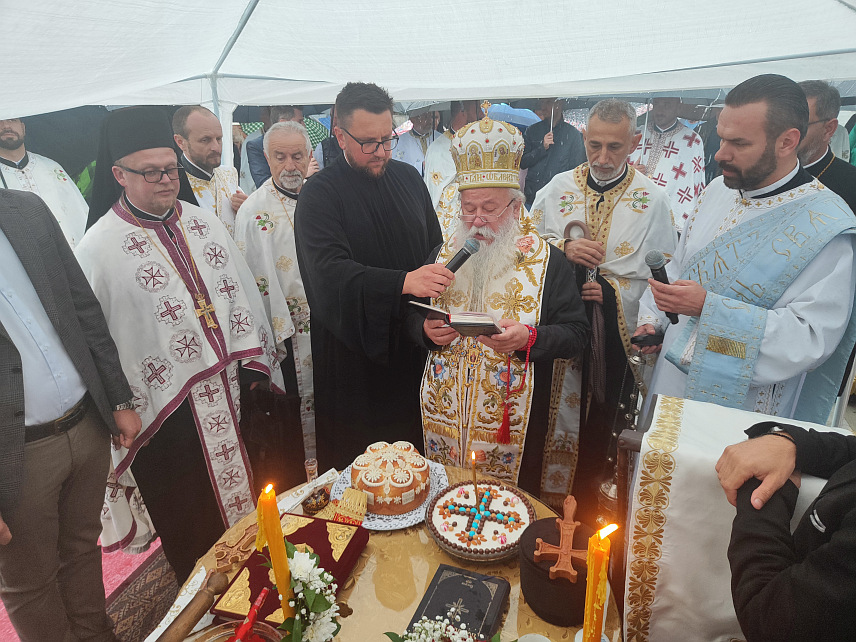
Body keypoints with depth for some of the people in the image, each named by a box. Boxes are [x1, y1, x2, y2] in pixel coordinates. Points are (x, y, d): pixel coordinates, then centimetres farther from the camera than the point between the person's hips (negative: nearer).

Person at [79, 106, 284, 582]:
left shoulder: (204, 222, 6)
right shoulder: (99, 249, -9)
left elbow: (239, 289, 9)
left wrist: (251, 362, 5)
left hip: (233, 391, 5)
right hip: (170, 409, -4)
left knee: (246, 498, 19)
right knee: (194, 528, 14)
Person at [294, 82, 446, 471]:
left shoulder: (408, 178, 7)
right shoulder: (319, 195, -10)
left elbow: (435, 245, 13)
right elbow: (329, 271, -23)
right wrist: (403, 282, -36)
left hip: (413, 340, 4)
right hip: (353, 351, -4)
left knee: (410, 440, 14)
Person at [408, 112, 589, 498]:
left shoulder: (546, 261, -4)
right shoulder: (445, 255, 7)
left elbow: (577, 335, -7)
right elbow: (412, 317, 13)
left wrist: (529, 339, -24)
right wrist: (427, 331, -10)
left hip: (512, 420, -3)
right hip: (444, 414, 4)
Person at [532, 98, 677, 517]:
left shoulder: (653, 200, -2)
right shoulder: (558, 188, 3)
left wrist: (614, 290, -16)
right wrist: (563, 248, -14)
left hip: (618, 334, -1)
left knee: (603, 423, 11)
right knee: (559, 413, 11)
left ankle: (588, 501, 32)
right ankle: (552, 494, 32)